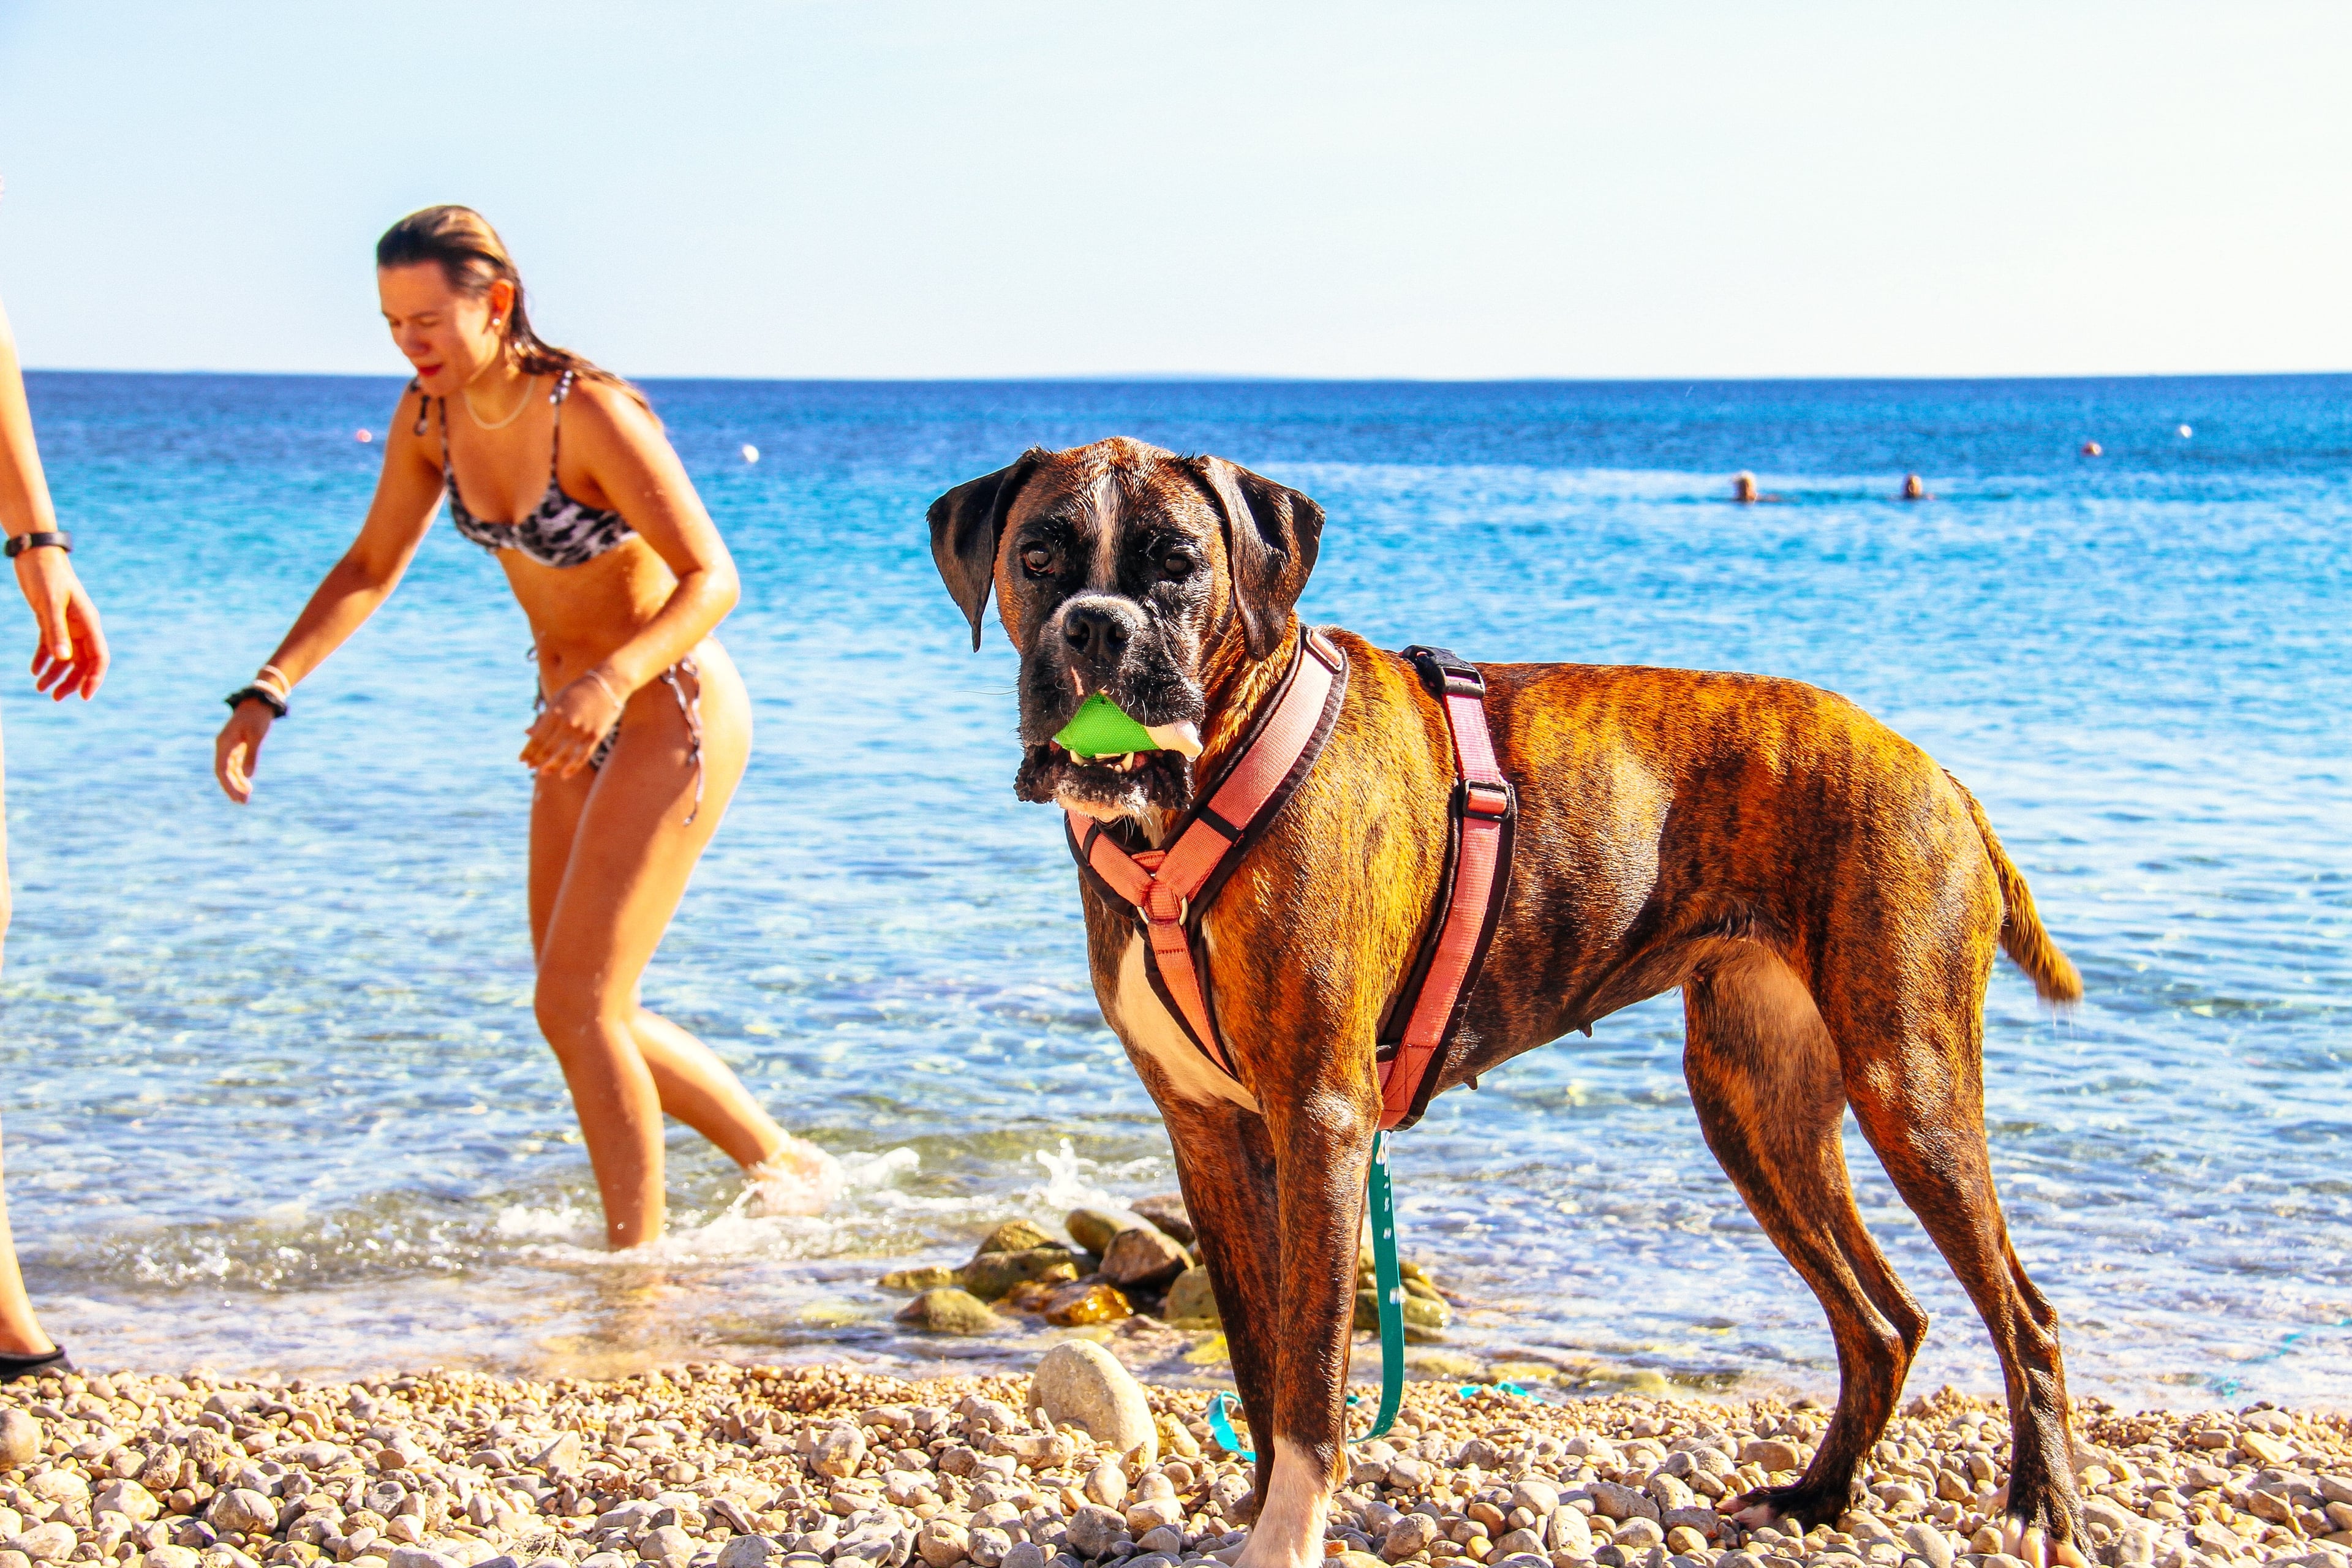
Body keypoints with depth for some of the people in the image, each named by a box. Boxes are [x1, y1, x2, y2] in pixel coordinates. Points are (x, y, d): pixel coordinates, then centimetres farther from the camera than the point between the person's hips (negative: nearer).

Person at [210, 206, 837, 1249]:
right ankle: (783, 1164, 29)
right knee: (584, 1009, 13)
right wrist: (266, 693, -4)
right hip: (581, 723, 9)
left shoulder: (588, 413, -25)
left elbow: (712, 579, -26)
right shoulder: (432, 412, -3)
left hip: (672, 714, -9)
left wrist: (614, 680, -42)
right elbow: (372, 567, 7)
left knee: (576, 1007, -13)